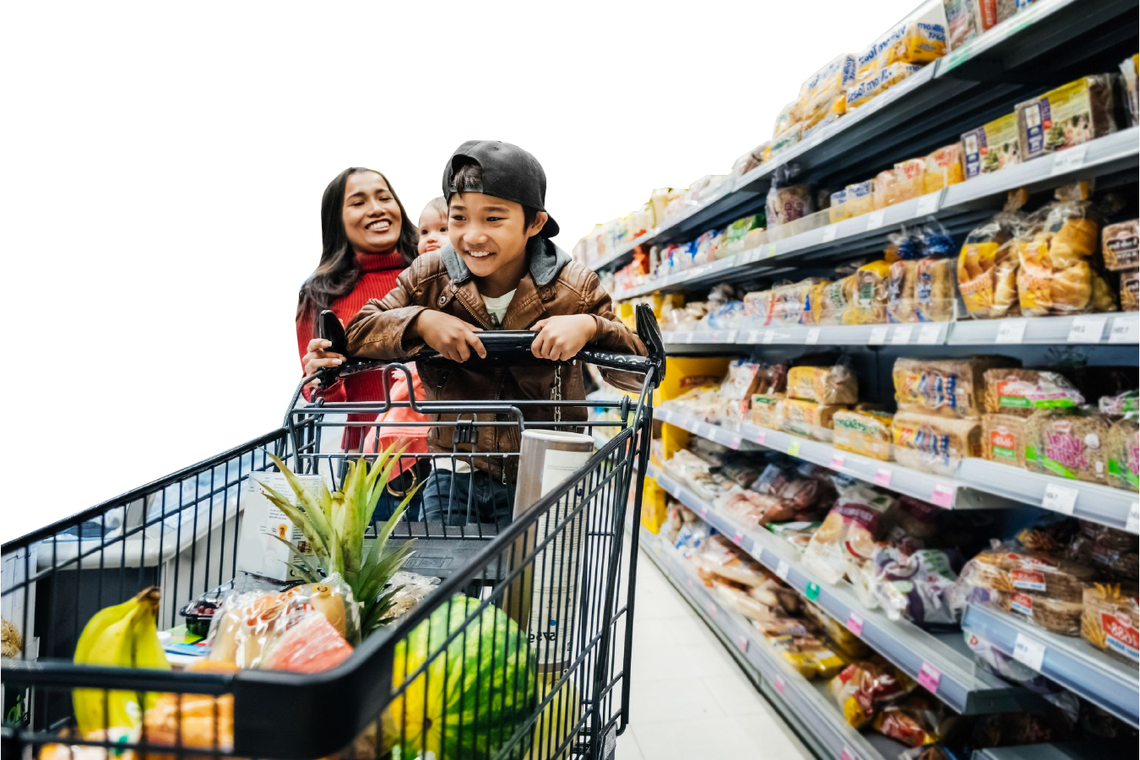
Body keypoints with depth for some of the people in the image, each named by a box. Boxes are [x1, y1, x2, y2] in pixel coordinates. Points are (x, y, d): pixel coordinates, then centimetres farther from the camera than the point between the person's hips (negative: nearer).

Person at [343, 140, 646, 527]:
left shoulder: (575, 289, -9)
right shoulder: (429, 277, -4)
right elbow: (354, 334, -4)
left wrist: (589, 327, -26)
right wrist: (420, 321, -21)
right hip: (453, 477, 2)